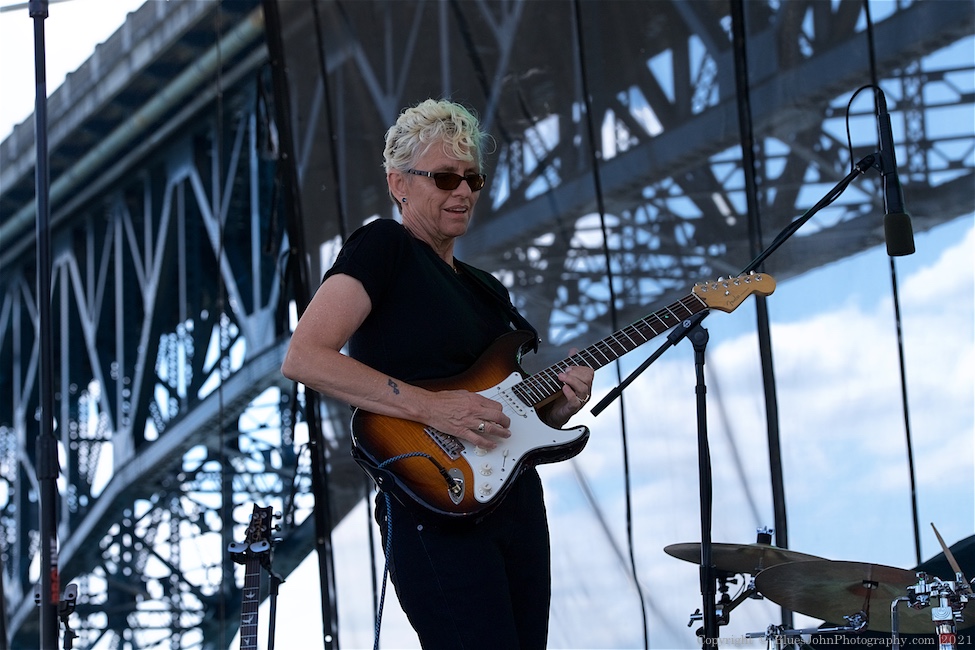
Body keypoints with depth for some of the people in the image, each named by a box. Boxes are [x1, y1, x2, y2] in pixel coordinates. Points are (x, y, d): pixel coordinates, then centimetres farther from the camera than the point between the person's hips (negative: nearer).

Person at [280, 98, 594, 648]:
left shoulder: (486, 288, 20)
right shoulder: (385, 247, -3)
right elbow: (303, 358, -17)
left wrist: (558, 406, 1)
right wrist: (430, 406, -21)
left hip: (518, 501, 8)